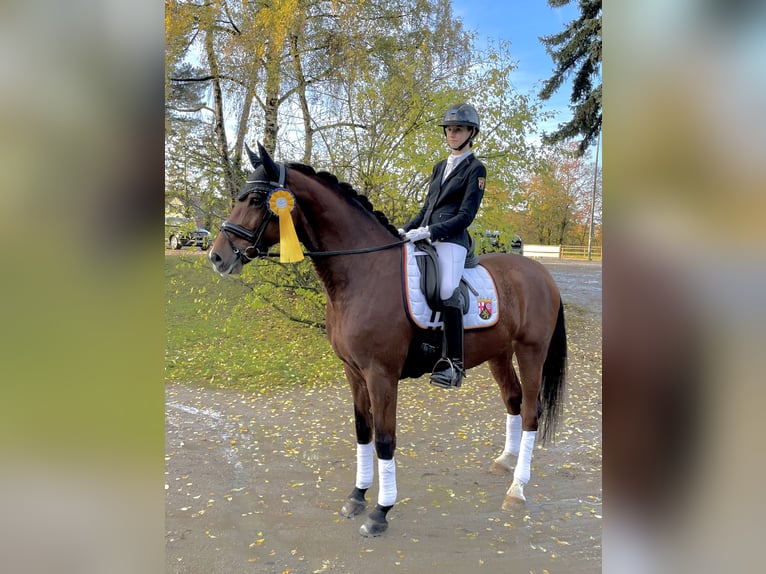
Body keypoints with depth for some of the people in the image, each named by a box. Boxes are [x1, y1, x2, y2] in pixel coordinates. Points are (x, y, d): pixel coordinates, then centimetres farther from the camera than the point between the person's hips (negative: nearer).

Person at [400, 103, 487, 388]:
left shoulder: (476, 169, 3)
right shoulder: (439, 167, 24)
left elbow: (466, 215, -7)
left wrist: (429, 231, -16)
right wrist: (406, 229, 10)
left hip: (451, 239, -7)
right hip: (425, 236, 8)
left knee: (448, 291, -25)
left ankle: (454, 364, -19)